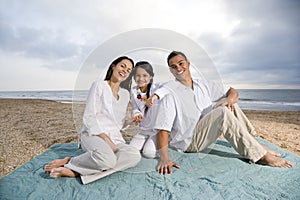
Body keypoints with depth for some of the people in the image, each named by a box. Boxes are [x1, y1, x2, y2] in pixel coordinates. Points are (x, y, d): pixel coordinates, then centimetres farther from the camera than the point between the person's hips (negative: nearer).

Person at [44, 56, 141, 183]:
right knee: (107, 158, -39)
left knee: (135, 156, -28)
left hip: (114, 138, 6)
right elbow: (89, 117, -7)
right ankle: (69, 162, -14)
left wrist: (111, 141, 1)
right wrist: (105, 139, -18)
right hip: (92, 134, -6)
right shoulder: (99, 85, 2)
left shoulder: (125, 94, 18)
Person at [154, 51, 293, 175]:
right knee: (223, 112, -26)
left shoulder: (202, 85, 4)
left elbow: (232, 92, 7)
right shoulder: (169, 91, -16)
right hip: (188, 143, -6)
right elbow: (162, 127, -24)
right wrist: (164, 158, -36)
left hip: (206, 133, 7)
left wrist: (230, 99, -18)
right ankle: (260, 155, -16)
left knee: (228, 103, -7)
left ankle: (253, 143, -3)